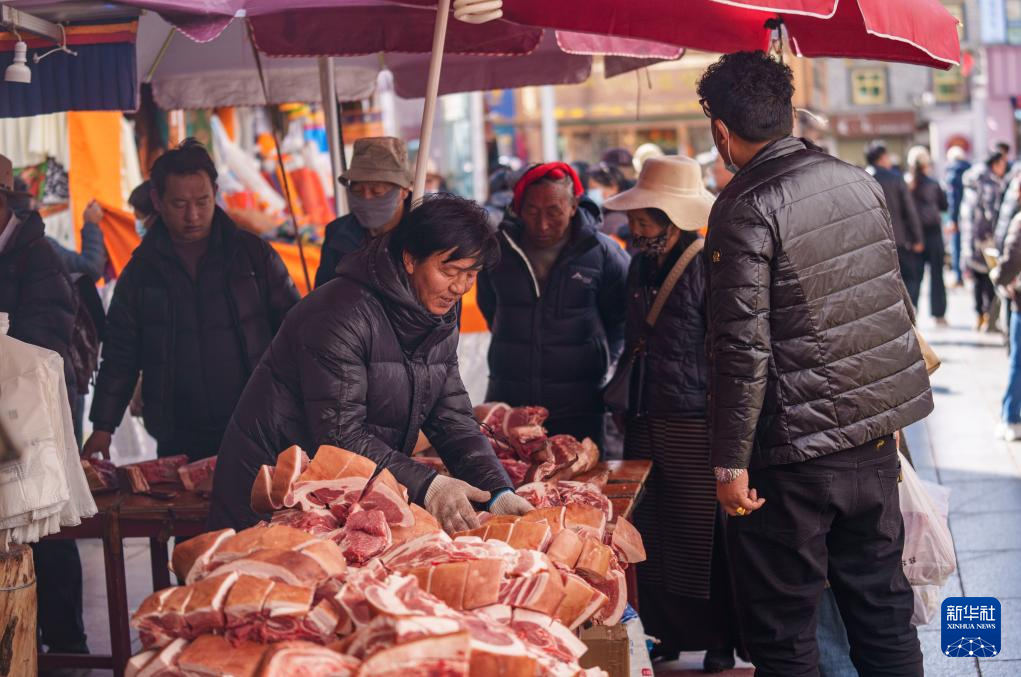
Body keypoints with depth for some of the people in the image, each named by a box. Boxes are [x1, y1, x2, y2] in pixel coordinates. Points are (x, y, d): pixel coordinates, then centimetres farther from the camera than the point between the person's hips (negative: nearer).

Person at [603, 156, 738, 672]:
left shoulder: (708, 267, -12)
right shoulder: (640, 266, 12)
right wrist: (625, 401, 23)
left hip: (694, 427, -7)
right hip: (645, 424, 7)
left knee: (702, 538, 0)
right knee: (650, 535, 10)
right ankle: (668, 634, 23)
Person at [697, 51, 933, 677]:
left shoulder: (745, 209, -16)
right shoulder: (860, 183, 6)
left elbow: (742, 347, -19)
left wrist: (730, 462, -14)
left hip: (796, 448, -7)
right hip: (877, 434, 7)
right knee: (882, 606, 17)